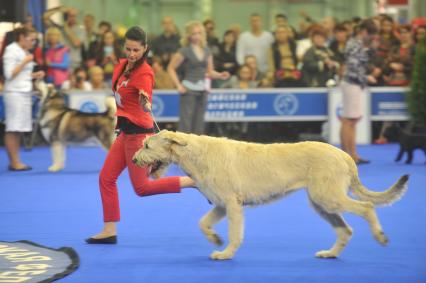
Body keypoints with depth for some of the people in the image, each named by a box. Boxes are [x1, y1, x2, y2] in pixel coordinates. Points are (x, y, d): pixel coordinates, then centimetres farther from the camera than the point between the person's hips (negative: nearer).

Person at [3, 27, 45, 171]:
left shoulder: (24, 52, 16)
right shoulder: (11, 50, -8)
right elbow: (9, 74, -14)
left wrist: (35, 75, 7)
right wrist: (25, 62, -14)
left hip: (25, 92, 8)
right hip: (14, 93, -8)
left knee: (19, 129, 6)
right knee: (12, 129, -7)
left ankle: (15, 162, 7)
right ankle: (14, 162, -8)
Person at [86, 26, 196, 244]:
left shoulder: (144, 73, -18)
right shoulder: (122, 66, 5)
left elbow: (146, 108, -32)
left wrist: (145, 102, -53)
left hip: (138, 133, -8)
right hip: (125, 130, 8)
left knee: (141, 187, -4)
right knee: (106, 178, 6)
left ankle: (193, 181, 1)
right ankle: (109, 231, 11)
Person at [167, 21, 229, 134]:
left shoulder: (206, 51, 11)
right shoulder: (185, 51, -5)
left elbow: (210, 72, 18)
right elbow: (171, 68, -4)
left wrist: (220, 75, -2)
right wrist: (178, 85, -11)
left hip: (202, 90, 6)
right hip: (189, 90, -6)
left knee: (199, 122, 8)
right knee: (186, 123, -8)